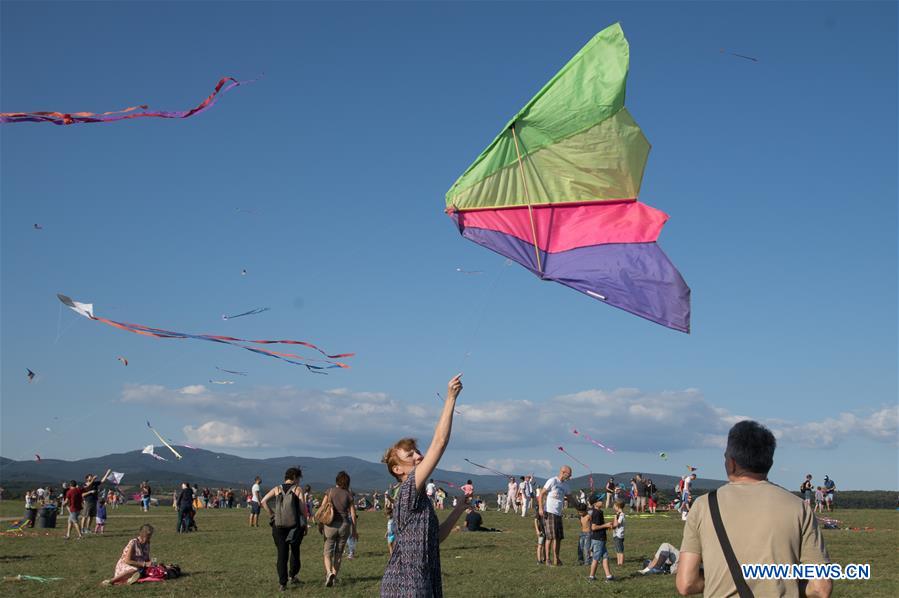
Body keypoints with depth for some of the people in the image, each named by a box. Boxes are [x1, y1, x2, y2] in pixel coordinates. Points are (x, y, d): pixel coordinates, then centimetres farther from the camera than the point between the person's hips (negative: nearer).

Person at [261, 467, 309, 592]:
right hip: (296, 525, -2)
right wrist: (306, 524, 0)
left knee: (282, 554, 4)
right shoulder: (298, 489, -3)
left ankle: (282, 583, -4)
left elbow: (263, 502, -3)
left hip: (279, 525, 2)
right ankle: (292, 576, 33)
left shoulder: (277, 489, 5)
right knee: (295, 550, 22)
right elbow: (303, 508, -10)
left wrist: (271, 515, 3)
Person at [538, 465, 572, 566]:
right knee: (551, 536, -7)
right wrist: (541, 508, -18)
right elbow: (541, 494, -10)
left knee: (559, 537, 9)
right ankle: (548, 558, 0)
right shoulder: (552, 481, -9)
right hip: (549, 512, -8)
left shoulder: (565, 485, 15)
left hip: (558, 513, 8)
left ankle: (557, 558, 19)